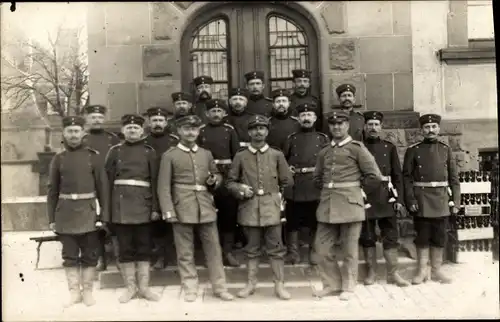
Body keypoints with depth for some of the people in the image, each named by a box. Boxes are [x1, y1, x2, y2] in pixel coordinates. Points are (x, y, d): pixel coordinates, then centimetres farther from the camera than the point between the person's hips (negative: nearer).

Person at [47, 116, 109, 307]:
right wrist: (51, 218, 3)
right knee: (69, 255, 7)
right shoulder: (58, 159, 6)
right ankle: (74, 292, 17)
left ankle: (88, 292, 17)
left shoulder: (93, 156, 1)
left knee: (90, 254, 5)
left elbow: (102, 187, 1)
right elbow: (52, 190, 7)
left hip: (88, 212, -1)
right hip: (65, 213, 1)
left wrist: (104, 215, -4)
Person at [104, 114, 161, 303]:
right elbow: (108, 180, 4)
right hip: (121, 204, 0)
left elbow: (155, 181, 4)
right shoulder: (115, 151, 8)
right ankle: (130, 287, 16)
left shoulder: (149, 152, 7)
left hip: (142, 203, 0)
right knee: (125, 247, 5)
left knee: (144, 246, 5)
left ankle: (144, 287, 14)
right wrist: (108, 207, -3)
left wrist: (155, 208, -3)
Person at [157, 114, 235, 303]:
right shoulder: (169, 156, 0)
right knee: (185, 252, 5)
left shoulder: (206, 154, 13)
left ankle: (219, 287, 18)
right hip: (182, 209, -3)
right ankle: (190, 289, 19)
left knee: (214, 249, 6)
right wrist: (168, 211, -13)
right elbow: (164, 186, -4)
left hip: (206, 207, 3)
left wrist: (214, 181, -3)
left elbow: (217, 175, 22)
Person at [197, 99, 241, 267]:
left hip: (227, 176, 1)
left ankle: (227, 252, 13)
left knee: (229, 214, 4)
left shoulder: (230, 130, 7)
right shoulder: (201, 131, 5)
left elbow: (237, 154, 4)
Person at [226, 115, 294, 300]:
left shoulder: (277, 155, 5)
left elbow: (287, 181, 10)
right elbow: (230, 182, 7)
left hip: (271, 207, 0)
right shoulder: (240, 156, 5)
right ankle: (251, 283, 22)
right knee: (252, 248, 10)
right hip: (249, 208, 1)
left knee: (275, 248, 3)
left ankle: (280, 284, 13)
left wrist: (276, 195, 6)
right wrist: (241, 189, -10)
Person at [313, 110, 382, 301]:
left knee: (349, 248, 5)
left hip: (350, 203, -5)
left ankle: (348, 287, 20)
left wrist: (357, 190, 5)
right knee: (322, 246, 6)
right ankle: (332, 283, 23)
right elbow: (317, 178, 24)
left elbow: (374, 177, -5)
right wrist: (328, 191, 12)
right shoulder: (324, 152, 13)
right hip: (327, 204, 5)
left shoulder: (357, 148, -3)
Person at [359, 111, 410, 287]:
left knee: (391, 236, 4)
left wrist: (399, 199, 0)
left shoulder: (389, 147, 8)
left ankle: (393, 273, 13)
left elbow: (398, 175, 7)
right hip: (364, 197, -1)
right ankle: (371, 272, 18)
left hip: (386, 197, 2)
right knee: (367, 237, 6)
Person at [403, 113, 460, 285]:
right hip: (421, 200, -2)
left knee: (439, 237, 7)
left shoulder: (446, 149, 9)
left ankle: (436, 270, 19)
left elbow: (453, 177, 8)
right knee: (422, 237, 4)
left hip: (441, 199, 2)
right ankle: (422, 271, 14)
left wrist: (455, 201, 1)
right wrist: (410, 199, -11)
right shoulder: (413, 150, 1)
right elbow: (406, 176, -2)